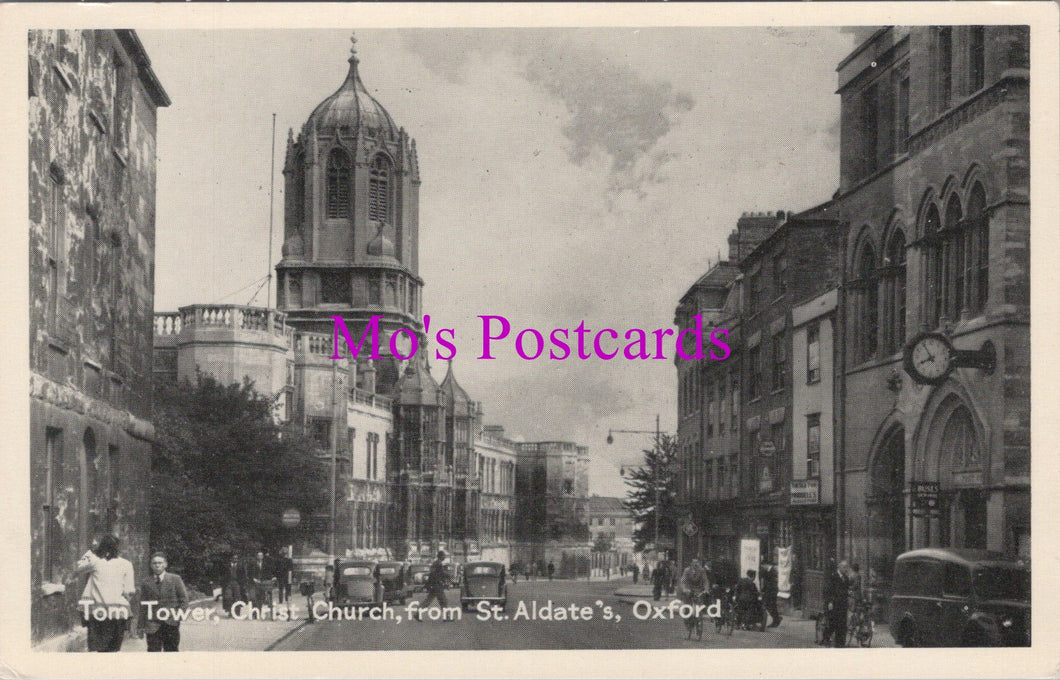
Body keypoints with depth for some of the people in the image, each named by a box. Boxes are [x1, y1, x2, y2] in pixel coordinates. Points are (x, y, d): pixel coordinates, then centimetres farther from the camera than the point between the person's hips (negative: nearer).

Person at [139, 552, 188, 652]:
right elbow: (143, 605, 9)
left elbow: (183, 600, 5)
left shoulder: (175, 579, 6)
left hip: (171, 624, 0)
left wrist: (177, 616, -6)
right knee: (153, 651, -6)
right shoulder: (146, 582, 10)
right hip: (152, 625, 0)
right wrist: (142, 625, 2)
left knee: (171, 650, 3)